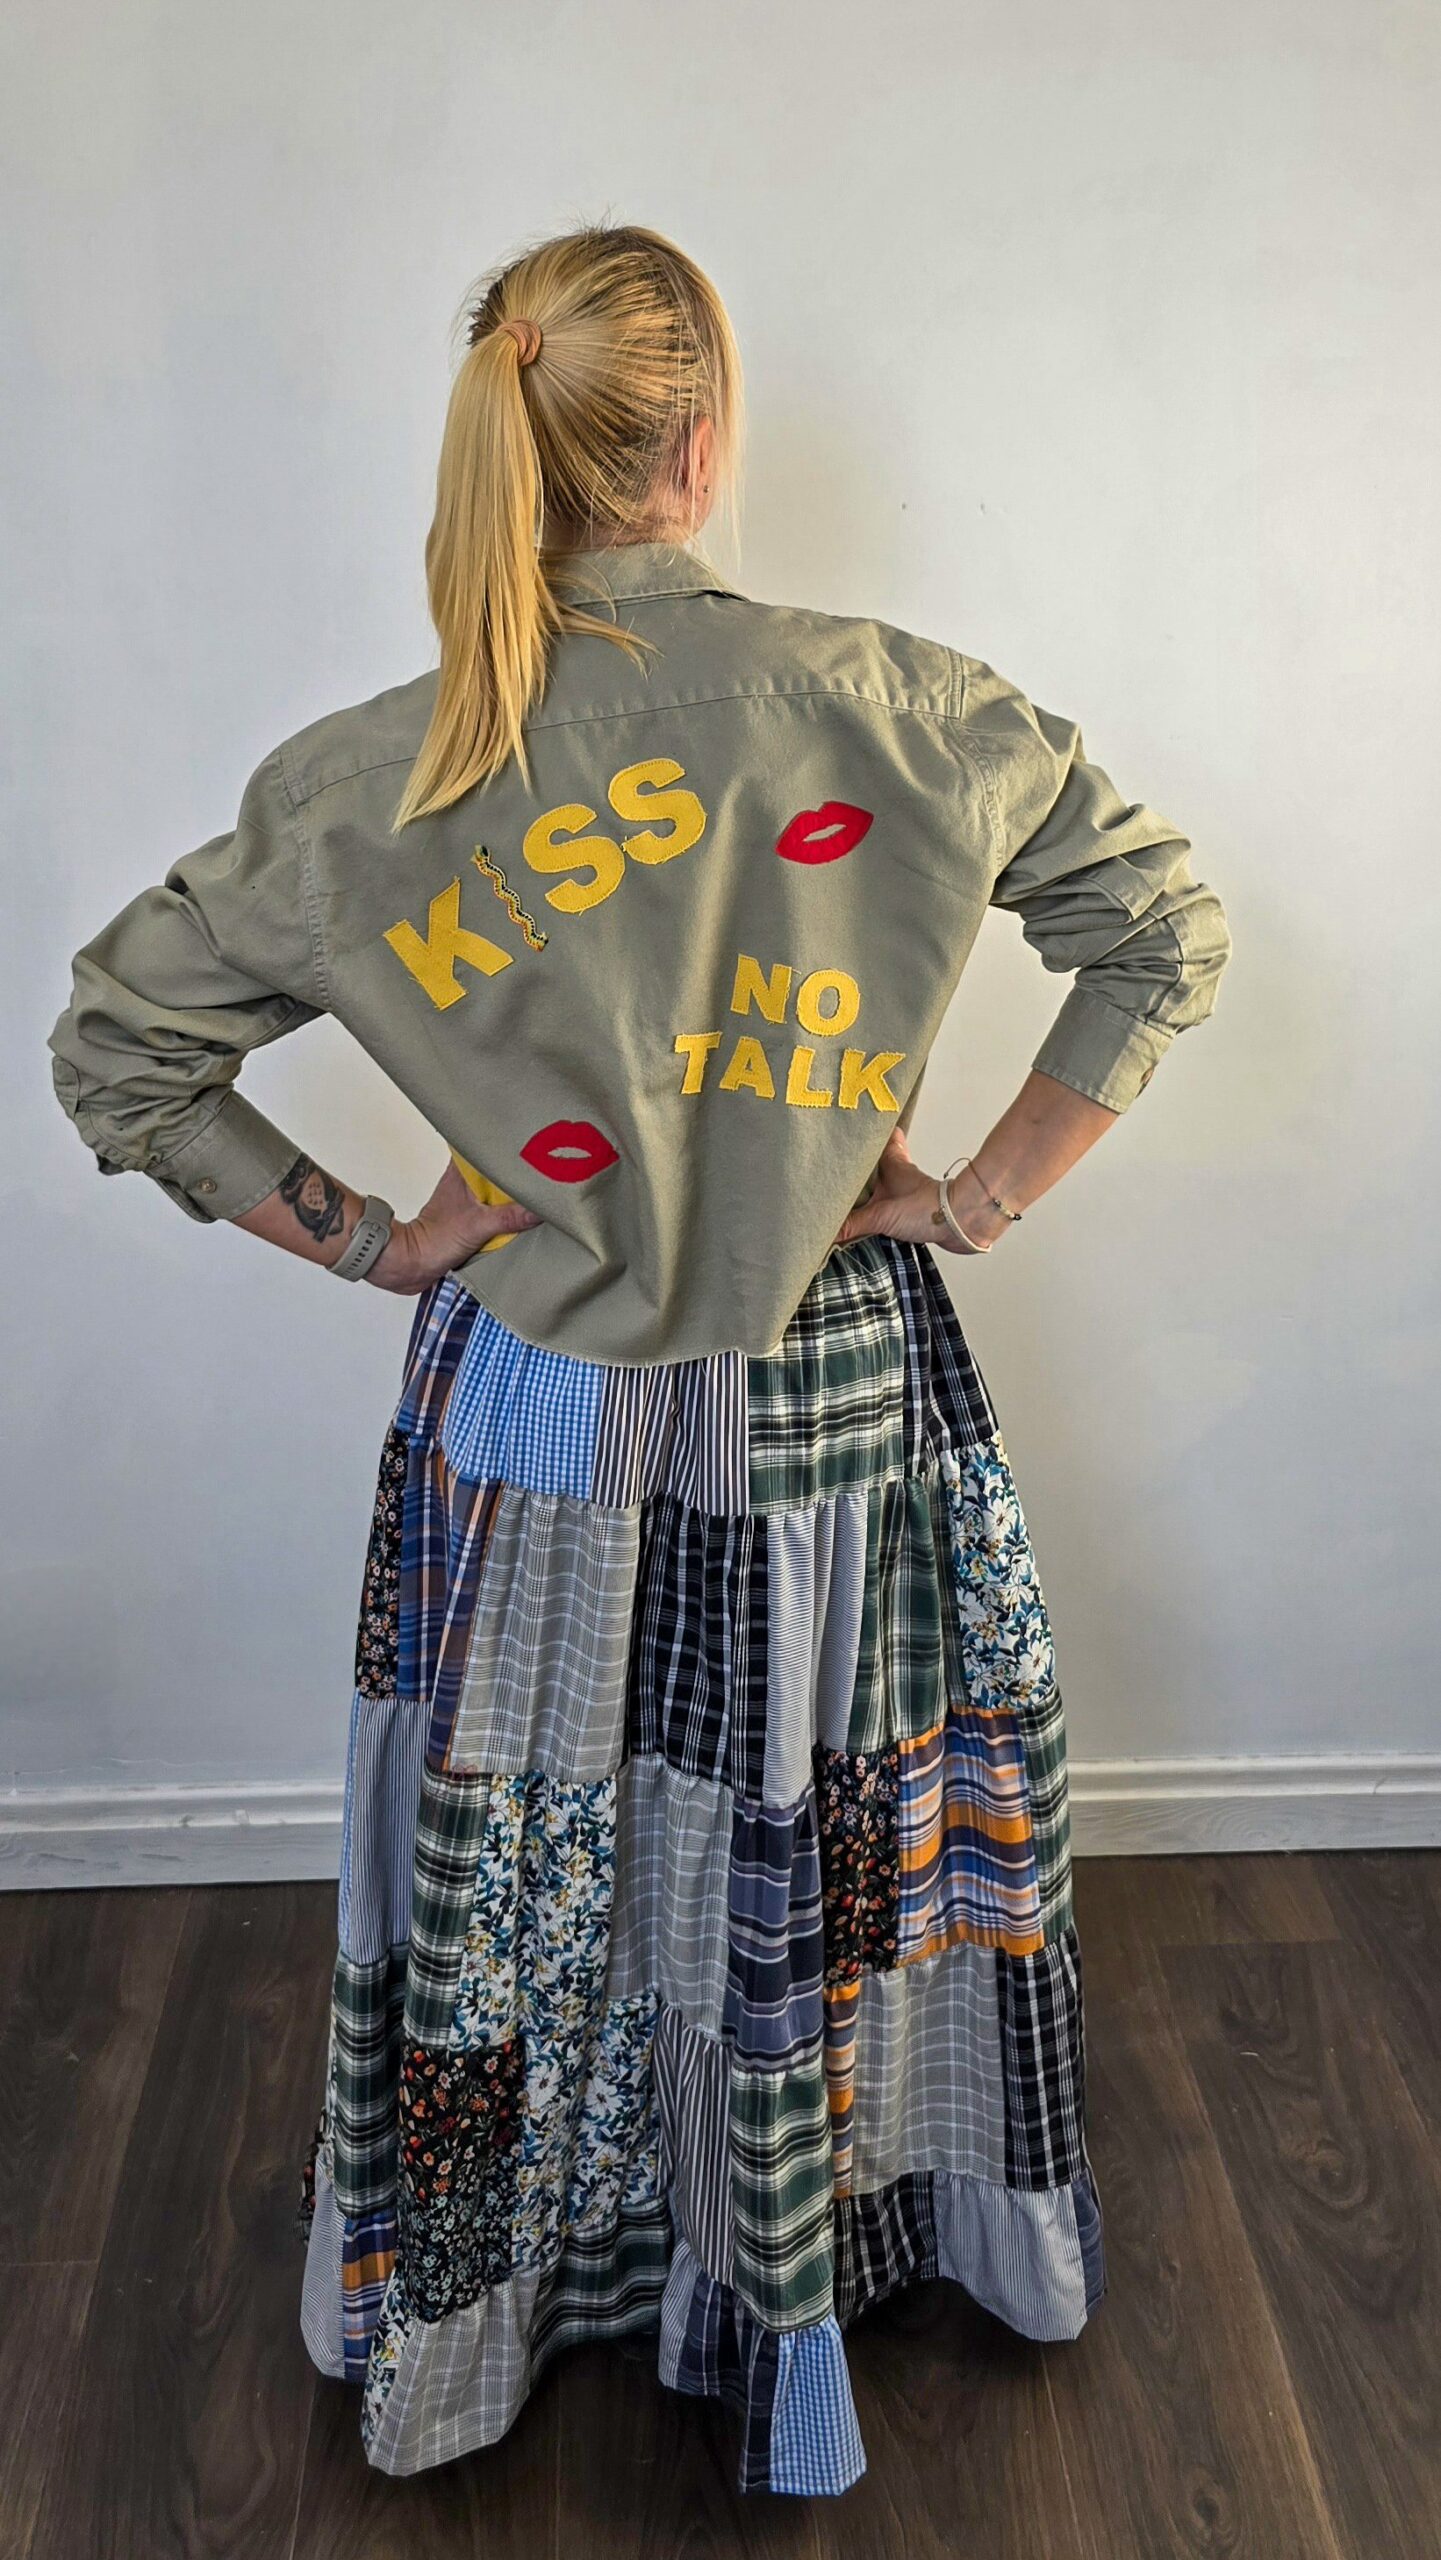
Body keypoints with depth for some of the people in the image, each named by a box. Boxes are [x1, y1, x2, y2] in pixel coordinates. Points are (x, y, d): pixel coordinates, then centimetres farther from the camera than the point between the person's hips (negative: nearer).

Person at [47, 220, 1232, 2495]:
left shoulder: (382, 777, -11)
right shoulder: (899, 710, -12)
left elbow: (115, 1047, -4)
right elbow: (1168, 929, -2)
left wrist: (351, 1236, 3)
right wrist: (1004, 1184, 3)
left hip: (535, 1414, 1)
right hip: (840, 1392, 0)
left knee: (516, 1871, 20)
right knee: (848, 1850, 22)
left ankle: (472, 2314, 46)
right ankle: (809, 2308, 47)